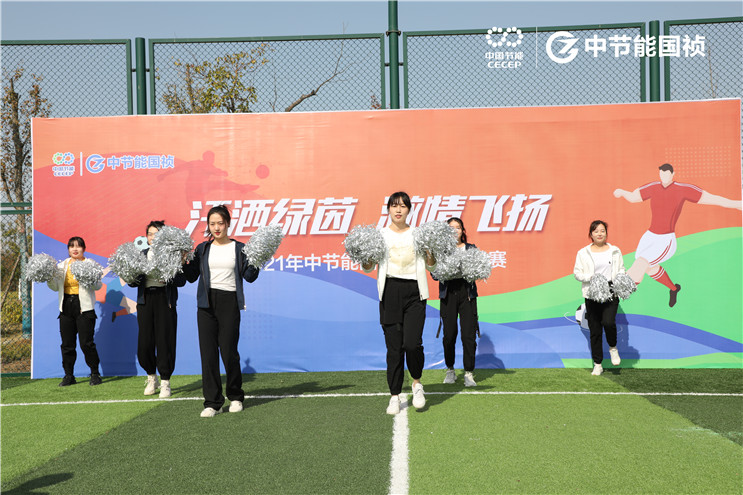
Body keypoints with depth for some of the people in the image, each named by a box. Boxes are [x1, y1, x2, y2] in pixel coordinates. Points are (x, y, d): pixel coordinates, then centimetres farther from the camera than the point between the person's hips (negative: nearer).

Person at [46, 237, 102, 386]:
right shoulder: (62, 265, 16)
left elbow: (99, 285, -5)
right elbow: (55, 287, 13)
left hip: (84, 307, -5)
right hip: (66, 307, 5)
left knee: (86, 343, -7)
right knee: (67, 344, 6)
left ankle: (95, 374, 5)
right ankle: (68, 375, 16)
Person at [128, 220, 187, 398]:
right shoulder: (141, 255, 14)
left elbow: (182, 280, -3)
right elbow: (131, 281, 10)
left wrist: (167, 278, -20)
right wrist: (135, 279, -12)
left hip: (165, 300, -3)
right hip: (145, 300, 3)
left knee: (165, 341, -3)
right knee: (144, 342, 0)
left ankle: (165, 382, 10)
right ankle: (151, 377, 24)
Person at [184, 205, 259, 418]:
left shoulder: (239, 248, 5)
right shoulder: (202, 248, 11)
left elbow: (249, 277, 1)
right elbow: (192, 276, 8)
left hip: (229, 303, -2)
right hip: (207, 304, 2)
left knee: (228, 351, -1)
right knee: (208, 353, -1)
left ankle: (236, 397, 21)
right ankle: (212, 402, 8)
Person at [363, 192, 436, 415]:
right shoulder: (379, 234, 9)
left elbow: (430, 266, 13)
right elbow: (368, 268, 9)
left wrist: (431, 251, -6)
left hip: (414, 292, 0)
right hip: (390, 291, 0)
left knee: (413, 343, -13)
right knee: (394, 346, 0)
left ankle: (417, 383, 14)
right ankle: (395, 396, 12)